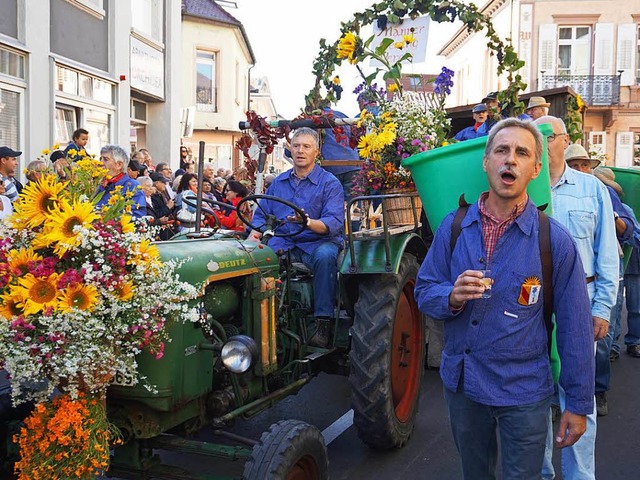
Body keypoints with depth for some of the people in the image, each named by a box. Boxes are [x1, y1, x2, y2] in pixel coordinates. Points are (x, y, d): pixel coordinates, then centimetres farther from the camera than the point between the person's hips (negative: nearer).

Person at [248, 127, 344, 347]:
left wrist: (309, 222, -32)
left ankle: (323, 323, -32)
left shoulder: (330, 183, 1)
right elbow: (261, 214, 19)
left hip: (318, 243, -3)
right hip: (283, 244, 3)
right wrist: (254, 233, -4)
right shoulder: (278, 182, 18)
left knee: (325, 256, -38)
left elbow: (334, 222, -12)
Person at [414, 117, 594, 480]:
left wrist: (579, 404, -6)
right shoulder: (453, 227, -4)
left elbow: (575, 328, -9)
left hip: (523, 393, -3)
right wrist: (452, 297, -21)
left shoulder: (555, 240, -12)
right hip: (461, 383, 3)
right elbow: (424, 291, 1)